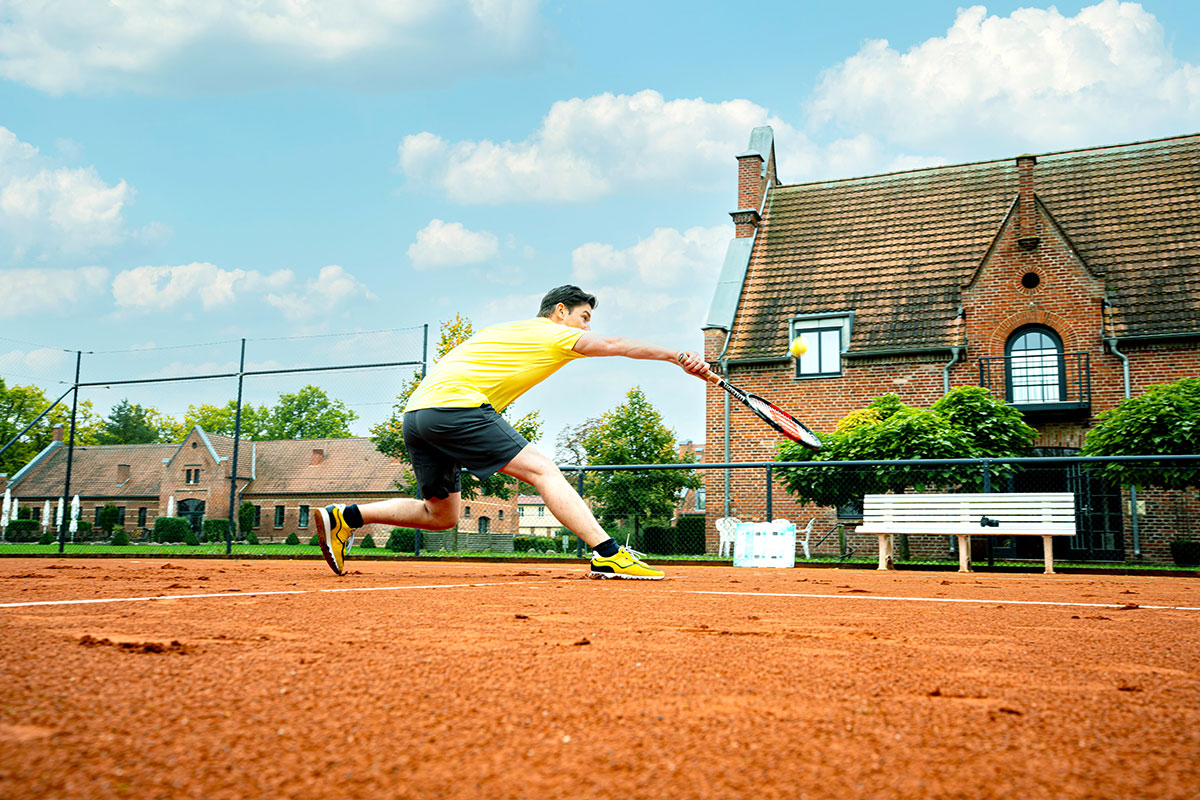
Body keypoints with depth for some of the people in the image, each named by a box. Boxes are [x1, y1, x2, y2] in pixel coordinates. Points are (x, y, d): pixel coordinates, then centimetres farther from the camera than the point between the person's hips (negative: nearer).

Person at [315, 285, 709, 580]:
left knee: (442, 514, 17)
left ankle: (344, 517, 15)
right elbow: (617, 345, -1)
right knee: (542, 469, -12)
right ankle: (608, 555, -21)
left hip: (416, 411, 9)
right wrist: (677, 356, 1)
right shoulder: (554, 334, 5)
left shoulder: (506, 331, 29)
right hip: (454, 403, -9)